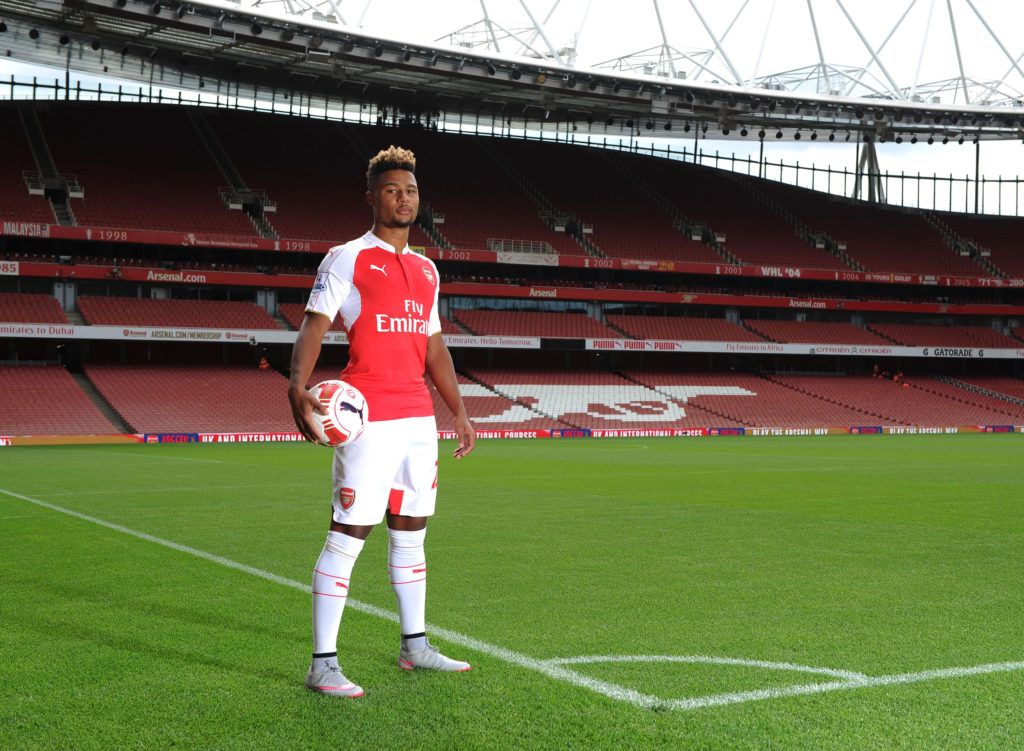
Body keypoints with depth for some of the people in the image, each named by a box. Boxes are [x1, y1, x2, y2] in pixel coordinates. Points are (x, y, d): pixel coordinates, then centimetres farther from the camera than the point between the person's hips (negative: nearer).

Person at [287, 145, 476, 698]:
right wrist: (298, 389, -27)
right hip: (369, 419, -7)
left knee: (411, 532, 15)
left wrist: (459, 412, 20)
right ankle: (322, 664, -2)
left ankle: (414, 647, 27)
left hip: (419, 419, 7)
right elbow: (313, 325, -11)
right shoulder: (347, 259, -2)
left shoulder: (425, 270, 18)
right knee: (347, 537, -7)